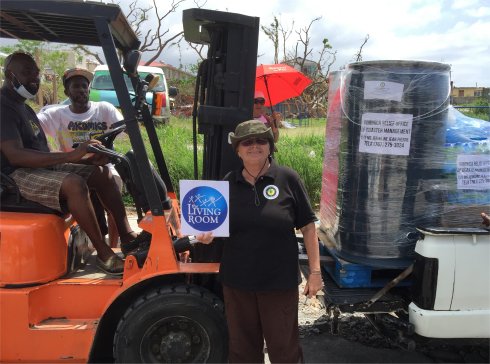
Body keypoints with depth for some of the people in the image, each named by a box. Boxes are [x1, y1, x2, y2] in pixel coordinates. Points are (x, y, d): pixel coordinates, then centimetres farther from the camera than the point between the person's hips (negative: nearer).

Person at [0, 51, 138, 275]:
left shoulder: (23, 108, 19)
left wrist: (84, 159, 1)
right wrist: (70, 155, -32)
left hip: (41, 168, 10)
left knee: (100, 171, 2)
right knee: (74, 183, -34)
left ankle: (126, 234, 1)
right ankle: (104, 254, -25)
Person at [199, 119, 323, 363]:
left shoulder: (287, 179, -7)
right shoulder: (228, 183, 2)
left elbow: (307, 226, -4)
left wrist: (315, 271, -6)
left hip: (280, 281, -3)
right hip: (236, 280, 3)